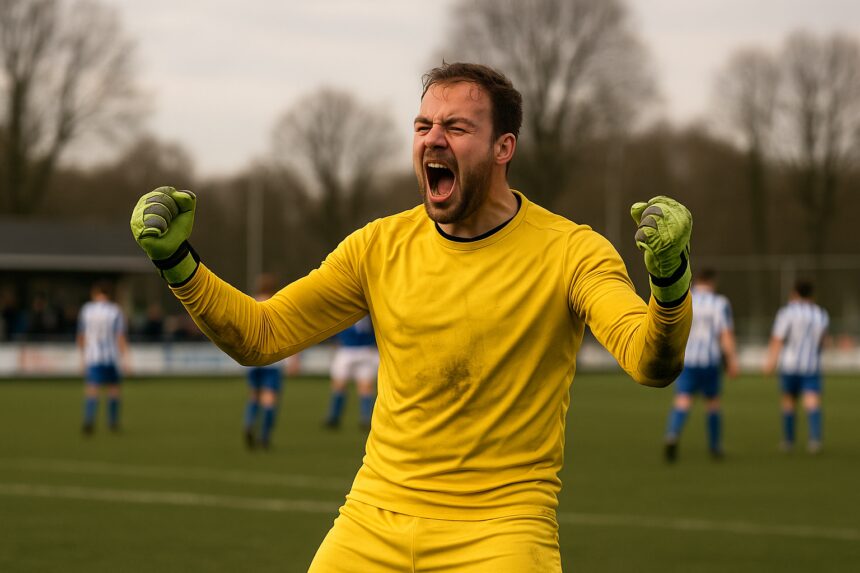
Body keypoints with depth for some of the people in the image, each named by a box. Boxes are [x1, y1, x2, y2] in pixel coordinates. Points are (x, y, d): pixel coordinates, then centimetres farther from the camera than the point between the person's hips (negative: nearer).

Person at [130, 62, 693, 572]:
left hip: (499, 528, -4)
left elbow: (652, 364, -21)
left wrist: (669, 281, -42)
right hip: (372, 527, 4)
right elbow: (260, 335, 10)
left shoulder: (568, 252, -7)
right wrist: (177, 260, -5)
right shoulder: (381, 246, 5)